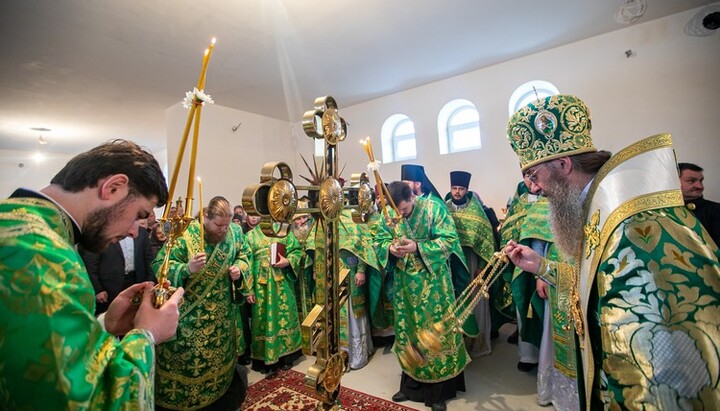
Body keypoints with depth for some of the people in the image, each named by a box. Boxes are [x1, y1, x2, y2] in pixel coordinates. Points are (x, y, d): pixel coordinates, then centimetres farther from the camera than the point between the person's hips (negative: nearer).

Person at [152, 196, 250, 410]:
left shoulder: (235, 231, -5)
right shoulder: (185, 234, -17)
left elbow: (244, 256, 8)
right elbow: (160, 264, -16)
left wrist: (239, 269, -13)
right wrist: (187, 268, -33)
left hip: (221, 311, 4)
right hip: (189, 311, -4)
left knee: (219, 353, 21)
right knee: (186, 356, 9)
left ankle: (217, 392, 44)